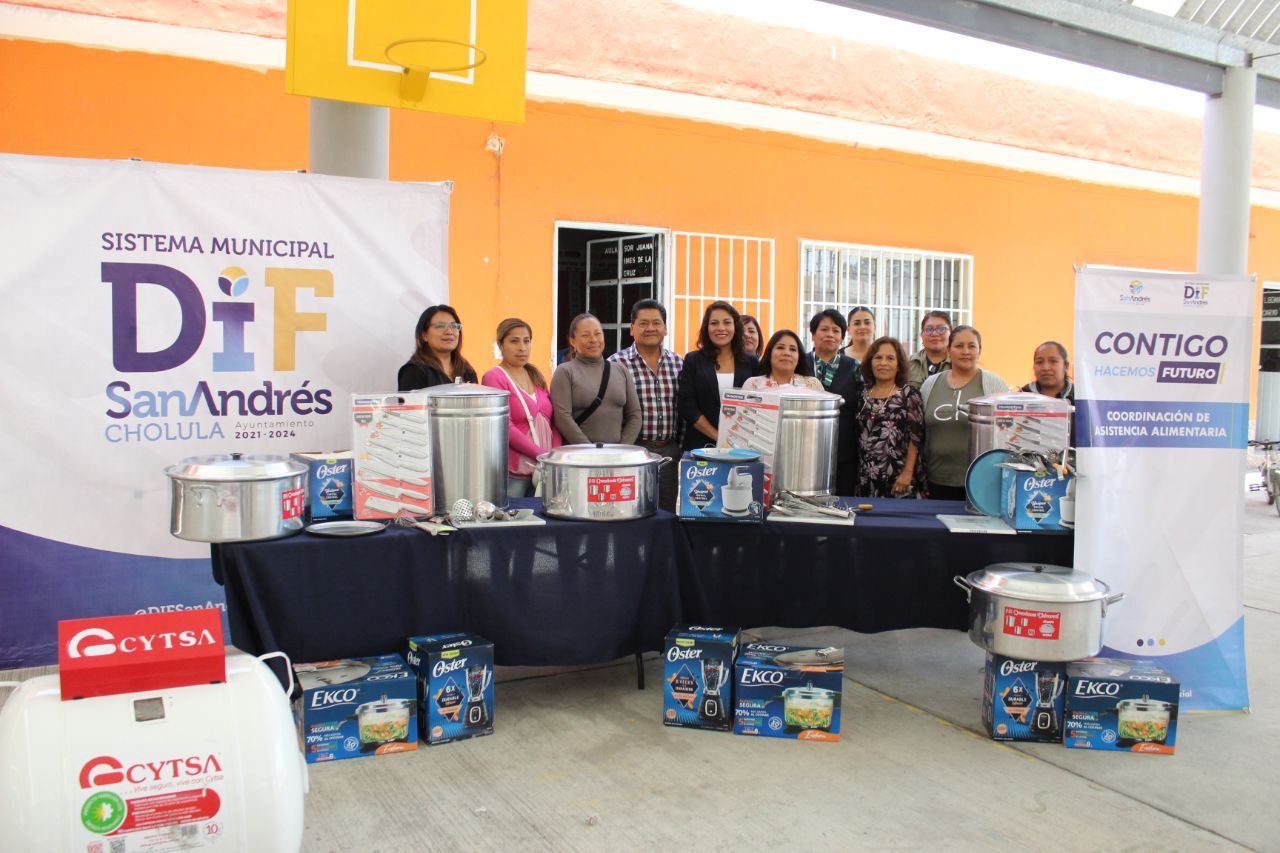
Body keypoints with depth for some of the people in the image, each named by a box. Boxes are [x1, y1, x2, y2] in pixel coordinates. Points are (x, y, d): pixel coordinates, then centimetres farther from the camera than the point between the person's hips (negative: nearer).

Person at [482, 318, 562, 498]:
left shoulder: (536, 376, 14)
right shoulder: (494, 377, -6)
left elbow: (553, 419, 13)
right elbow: (505, 427, -15)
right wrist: (542, 454, -16)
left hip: (544, 468, 6)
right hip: (512, 471, -6)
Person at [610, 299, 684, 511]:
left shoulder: (678, 363, 9)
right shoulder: (616, 364, -6)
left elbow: (684, 410, 13)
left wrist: (681, 448, 9)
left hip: (669, 451, 4)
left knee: (667, 514, 12)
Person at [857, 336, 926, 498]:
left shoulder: (909, 393, -1)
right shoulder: (863, 393, 10)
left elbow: (916, 436, -6)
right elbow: (856, 435, 12)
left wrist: (908, 472, -12)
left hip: (899, 478, -3)